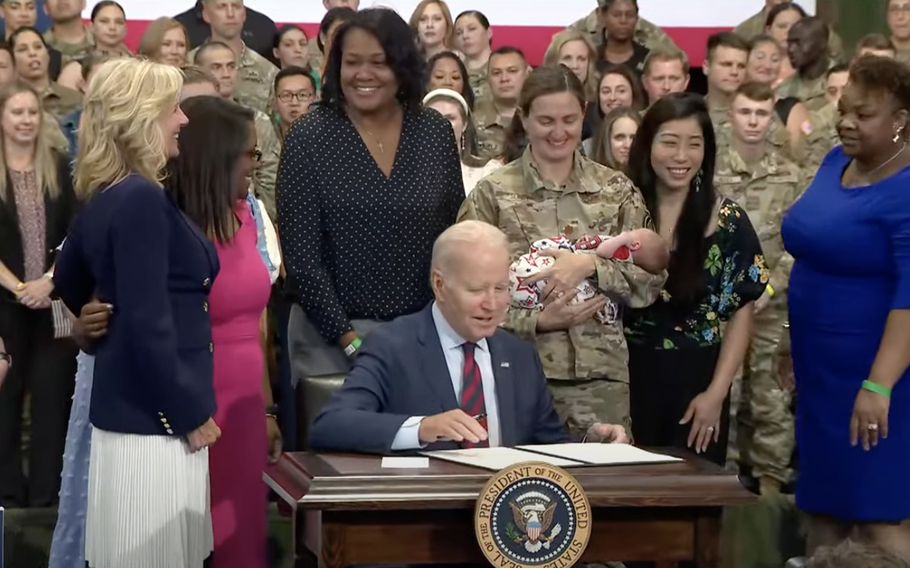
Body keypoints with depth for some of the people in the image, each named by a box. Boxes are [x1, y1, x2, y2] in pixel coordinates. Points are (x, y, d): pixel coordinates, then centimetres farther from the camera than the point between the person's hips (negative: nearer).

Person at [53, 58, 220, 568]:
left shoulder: (104, 198, 10)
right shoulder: (142, 200, -18)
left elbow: (70, 282, 26)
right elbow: (148, 322, -22)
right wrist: (191, 412, -16)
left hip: (129, 402, 10)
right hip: (155, 413, -10)